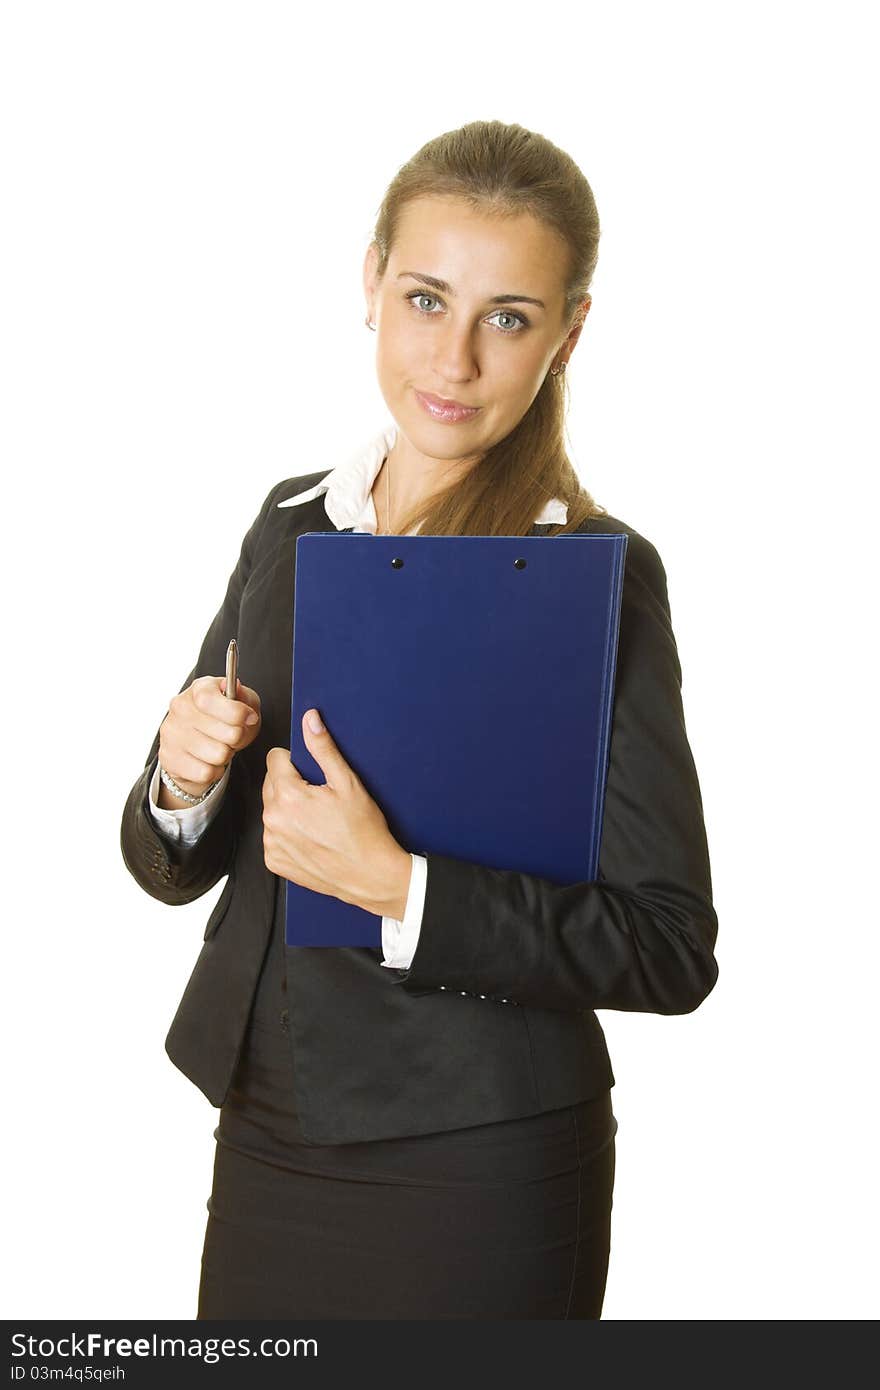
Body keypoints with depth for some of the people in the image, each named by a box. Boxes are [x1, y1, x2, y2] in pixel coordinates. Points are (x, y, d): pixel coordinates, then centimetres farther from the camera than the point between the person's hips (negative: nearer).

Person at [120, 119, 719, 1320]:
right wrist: (182, 788, -13)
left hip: (474, 1169, -5)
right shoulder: (292, 521, 3)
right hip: (265, 1130, 5)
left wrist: (401, 888, -25)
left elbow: (671, 949, -15)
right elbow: (174, 870, 8)